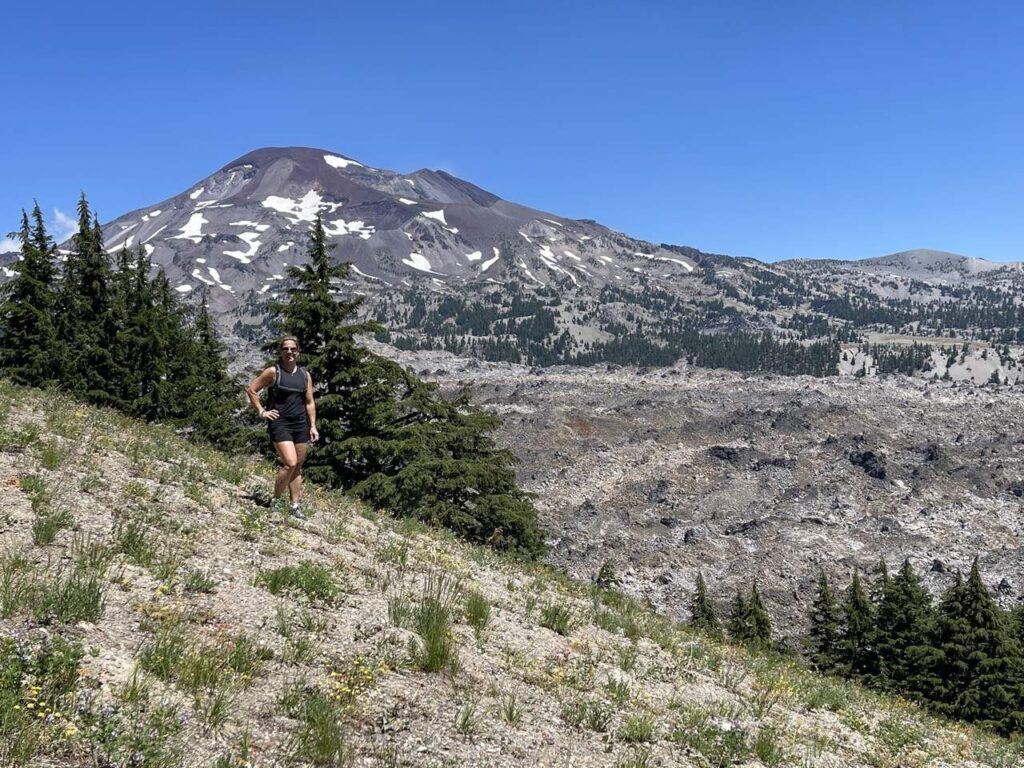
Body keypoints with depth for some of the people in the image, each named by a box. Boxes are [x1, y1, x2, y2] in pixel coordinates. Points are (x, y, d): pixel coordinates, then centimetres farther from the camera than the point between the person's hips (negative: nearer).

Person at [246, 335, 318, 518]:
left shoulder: (305, 375, 11)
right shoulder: (273, 372, -3)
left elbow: (310, 402, 13)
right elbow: (251, 389, 0)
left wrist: (313, 426, 7)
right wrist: (261, 411, -4)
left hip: (300, 424, 5)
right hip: (279, 423, -5)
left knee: (298, 466, 8)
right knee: (290, 463, -17)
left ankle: (295, 505, 14)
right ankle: (276, 500, 0)